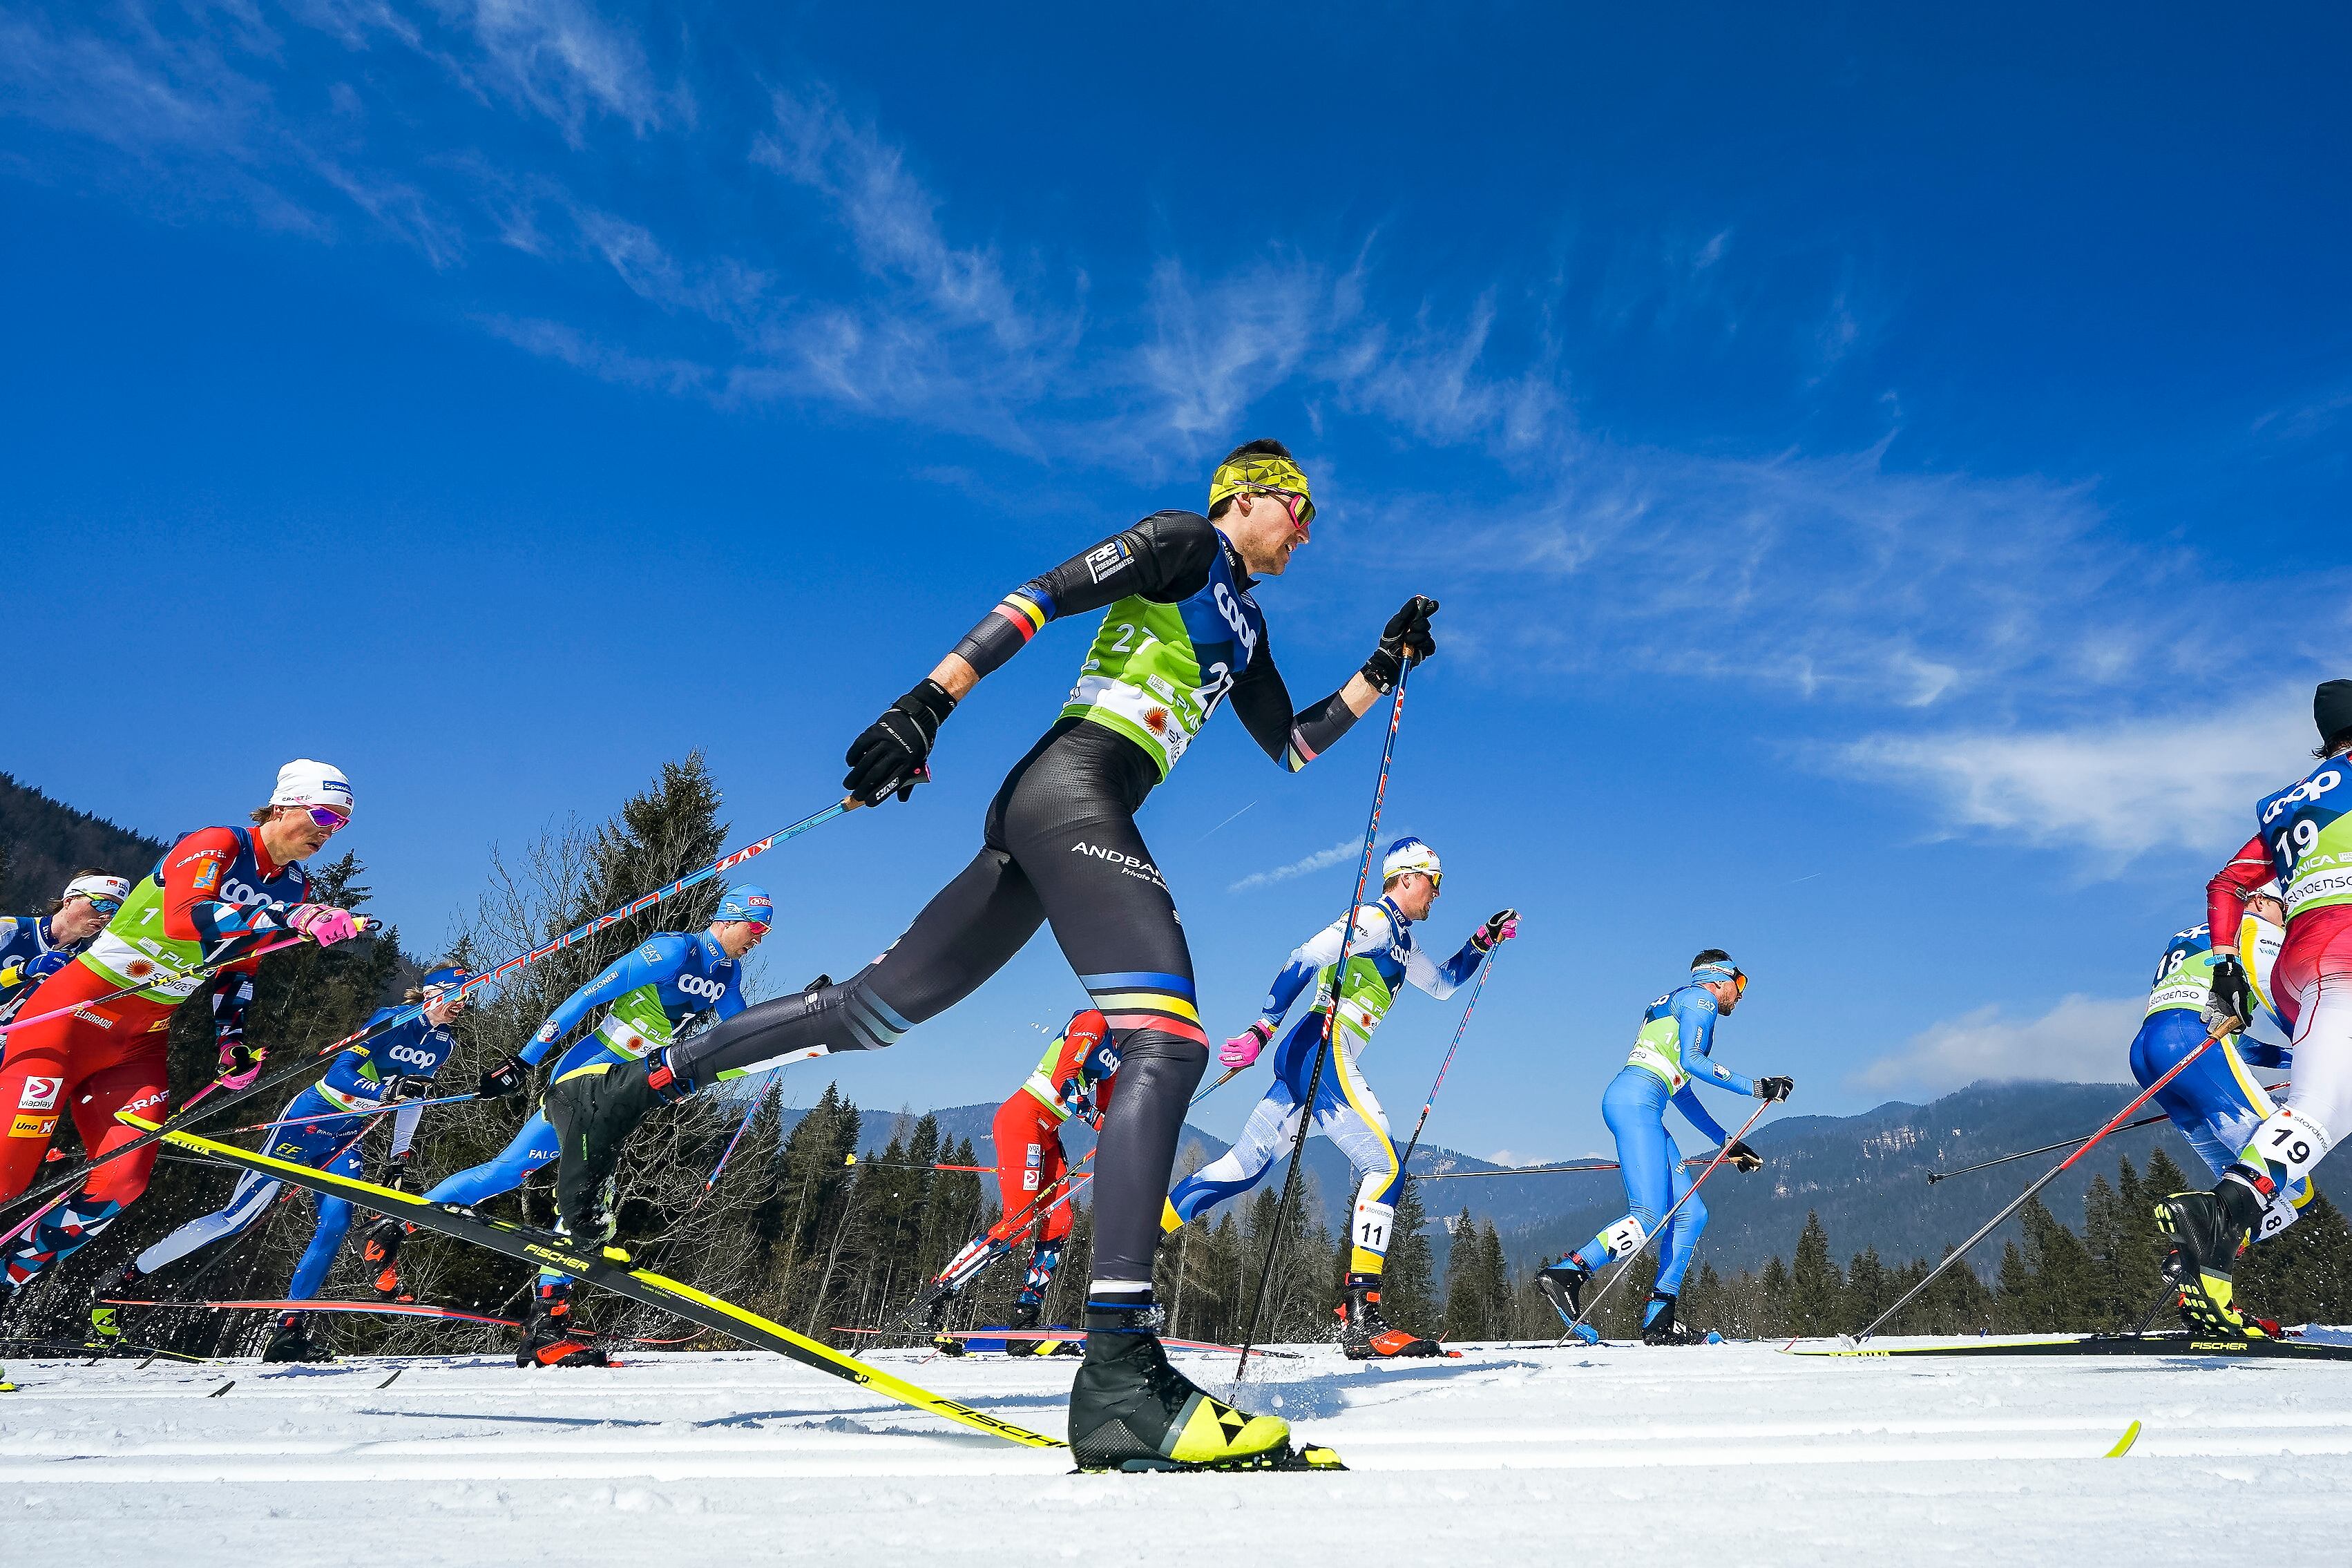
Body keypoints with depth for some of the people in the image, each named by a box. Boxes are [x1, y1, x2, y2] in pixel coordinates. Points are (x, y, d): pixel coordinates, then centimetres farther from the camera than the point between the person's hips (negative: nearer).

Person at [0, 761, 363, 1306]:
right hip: (76, 1012, -7)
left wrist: (231, 1041, 5)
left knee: (123, 1180, -7)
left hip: (143, 1038, 7)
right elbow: (183, 918, -35)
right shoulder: (216, 846, -16)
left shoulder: (294, 887, 6)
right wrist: (292, 918, -42)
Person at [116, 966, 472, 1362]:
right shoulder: (392, 1020, -19)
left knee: (334, 1226, -12)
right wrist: (384, 1093, -40)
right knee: (239, 1215, -8)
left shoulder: (444, 1043, 2)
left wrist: (399, 1158, 14)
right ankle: (132, 1273, 8)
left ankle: (287, 1331, -7)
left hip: (348, 1138, 6)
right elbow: (338, 1074, -25)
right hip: (311, 1118, -6)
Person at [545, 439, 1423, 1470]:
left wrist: (1384, 670, 28)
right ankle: (1118, 1375, -31)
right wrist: (927, 704, -19)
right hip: (1071, 789, -9)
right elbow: (1041, 595, -7)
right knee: (1167, 1042, -23)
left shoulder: (1244, 626, 31)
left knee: (873, 1011, 8)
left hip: (1048, 830, 9)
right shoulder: (1182, 542, 5)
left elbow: (1294, 746, 34)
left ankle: (617, 1092, 17)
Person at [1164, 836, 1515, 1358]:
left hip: (1304, 1060, 10)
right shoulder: (1374, 918, -4)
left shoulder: (1400, 942, 25)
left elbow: (1443, 983, 40)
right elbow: (1304, 960, -14)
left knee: (1244, 1166, 9)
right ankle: (1361, 1319, -18)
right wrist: (1261, 1029, -21)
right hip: (1322, 1050, -10)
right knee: (1385, 1167, -13)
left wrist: (1482, 942, 25)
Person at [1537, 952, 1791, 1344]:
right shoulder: (1700, 998, 5)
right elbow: (1691, 1061, -12)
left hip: (1641, 1110, 10)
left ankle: (1658, 1321, 2)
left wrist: (1727, 1142, 34)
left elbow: (1683, 1094, 34)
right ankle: (1566, 1273, -22)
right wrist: (1756, 1087, -8)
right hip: (1636, 1101, -10)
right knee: (1649, 1217, -20)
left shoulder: (1678, 1007, 33)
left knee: (1691, 1215, 5)